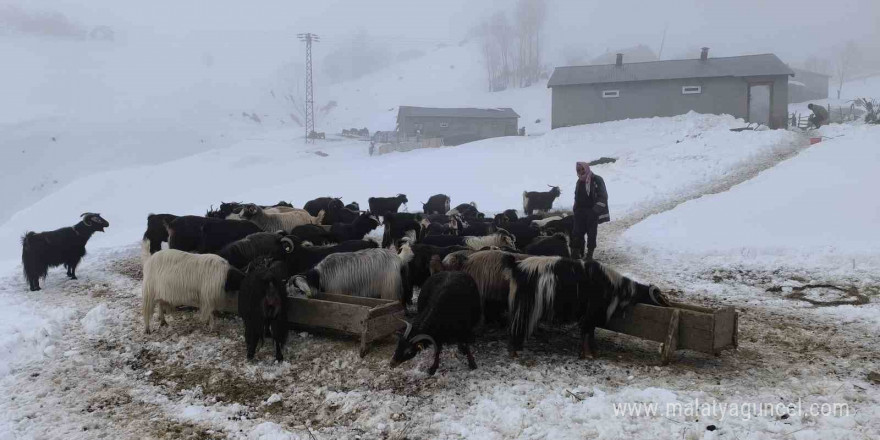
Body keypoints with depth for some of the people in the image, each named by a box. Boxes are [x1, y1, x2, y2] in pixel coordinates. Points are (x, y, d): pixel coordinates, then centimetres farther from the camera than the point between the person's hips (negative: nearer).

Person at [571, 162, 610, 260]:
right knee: (577, 233, 1)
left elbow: (603, 196, -9)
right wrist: (576, 209, 12)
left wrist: (596, 210, -14)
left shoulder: (597, 180, -6)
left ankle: (590, 253, 6)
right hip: (580, 212, 5)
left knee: (592, 233, 0)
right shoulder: (579, 182, 13)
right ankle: (576, 252, 6)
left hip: (593, 212, -5)